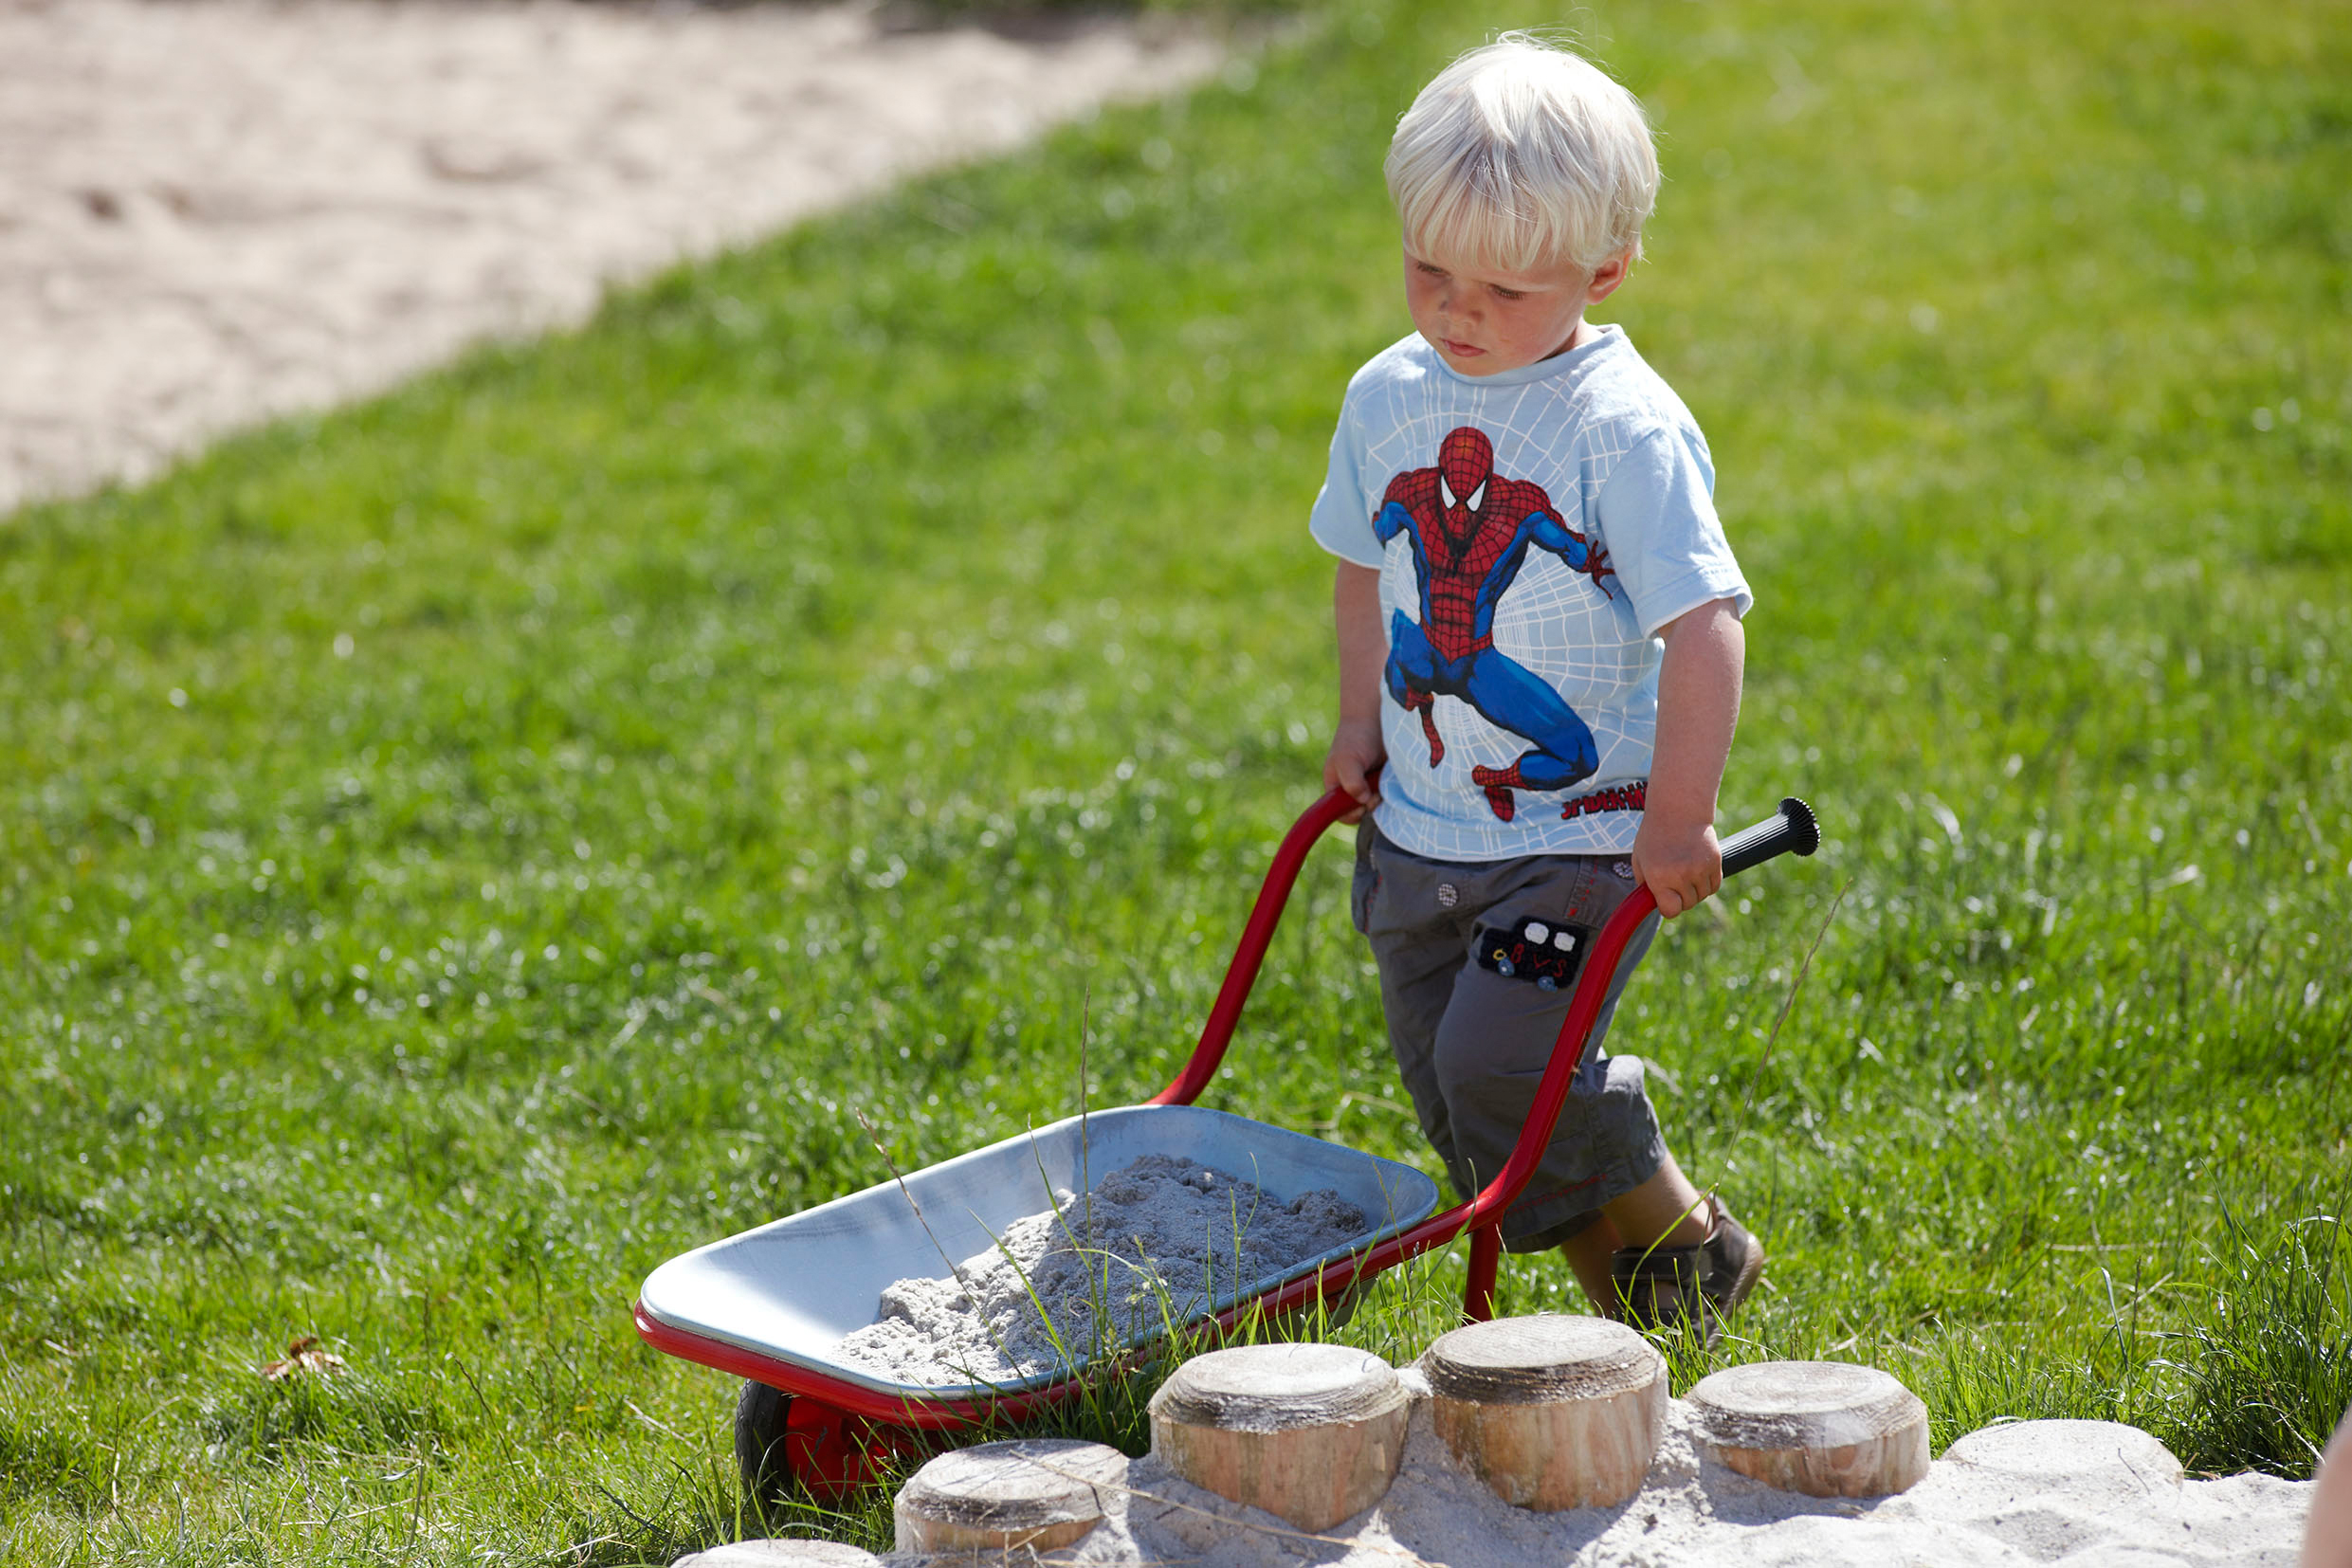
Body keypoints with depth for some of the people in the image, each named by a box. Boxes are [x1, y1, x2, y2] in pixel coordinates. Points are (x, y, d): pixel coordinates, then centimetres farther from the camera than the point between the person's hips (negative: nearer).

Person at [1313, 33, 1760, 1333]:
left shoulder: (1625, 429, -18)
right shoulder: (1388, 399, 2)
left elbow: (1702, 622, -20)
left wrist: (1677, 814, -21)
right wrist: (1361, 716, 14)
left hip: (1580, 836, -6)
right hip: (1420, 827, 7)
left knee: (1501, 1065, -17)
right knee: (1447, 1086, 8)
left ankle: (1682, 1250, 7)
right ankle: (1614, 1271, 26)